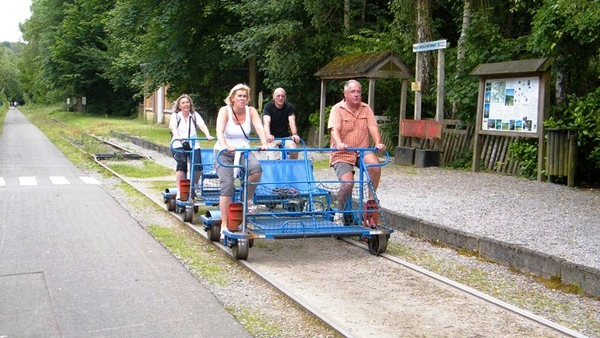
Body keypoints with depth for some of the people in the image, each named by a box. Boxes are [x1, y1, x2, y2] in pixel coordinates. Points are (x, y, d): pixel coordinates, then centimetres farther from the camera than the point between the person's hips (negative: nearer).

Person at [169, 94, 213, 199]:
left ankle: (194, 187, 11)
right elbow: (172, 126, -13)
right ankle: (180, 192, -17)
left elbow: (202, 125, -6)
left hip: (193, 145, 2)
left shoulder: (195, 115, 11)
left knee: (198, 167, -16)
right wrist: (177, 135, -35)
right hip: (179, 145, -2)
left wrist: (208, 135, -26)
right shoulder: (175, 116, 7)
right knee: (181, 165, -25)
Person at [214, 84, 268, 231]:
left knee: (256, 168, -30)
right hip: (224, 153, -2)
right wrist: (225, 146, -47)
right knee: (228, 185, -18)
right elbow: (220, 131, -27)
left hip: (243, 151, 2)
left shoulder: (251, 111, -3)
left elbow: (259, 128, -17)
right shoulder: (225, 111, -12)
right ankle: (224, 224, -10)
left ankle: (248, 199, -4)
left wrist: (264, 143, -37)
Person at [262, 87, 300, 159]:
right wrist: (268, 135, -46)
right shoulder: (268, 107, -8)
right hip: (273, 138, -2)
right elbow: (266, 122, -24)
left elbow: (292, 121, -17)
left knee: (294, 152, -26)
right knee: (271, 160, -23)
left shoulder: (289, 107, -2)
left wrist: (294, 134, -39)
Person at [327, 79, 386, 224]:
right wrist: (339, 143, -41)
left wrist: (378, 143, -25)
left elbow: (373, 127, -5)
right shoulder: (337, 109, -6)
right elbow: (334, 129, -21)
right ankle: (339, 213, 4)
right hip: (342, 154, -3)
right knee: (348, 182, -22)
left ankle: (371, 198, -8)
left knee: (375, 164, -29)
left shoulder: (366, 109, 6)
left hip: (362, 151, 3)